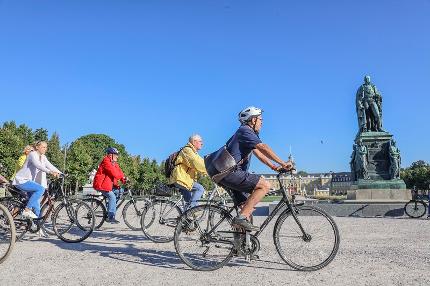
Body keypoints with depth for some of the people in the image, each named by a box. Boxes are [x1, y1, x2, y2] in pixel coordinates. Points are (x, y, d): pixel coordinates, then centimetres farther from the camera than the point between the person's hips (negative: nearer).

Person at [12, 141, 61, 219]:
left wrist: (60, 173, -17)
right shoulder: (33, 154, -16)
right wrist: (50, 172, -48)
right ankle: (27, 210, -23)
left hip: (29, 180, 9)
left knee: (36, 203, 6)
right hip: (21, 181, -9)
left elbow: (50, 165, -1)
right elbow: (38, 165, -34)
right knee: (41, 189, -28)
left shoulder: (43, 157, 10)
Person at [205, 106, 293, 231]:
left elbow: (258, 153, 20)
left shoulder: (246, 132, 24)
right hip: (229, 173, -11)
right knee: (265, 185, -16)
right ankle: (241, 217, -19)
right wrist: (283, 163, -19)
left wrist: (275, 167, 11)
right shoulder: (245, 130, -8)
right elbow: (263, 148, -19)